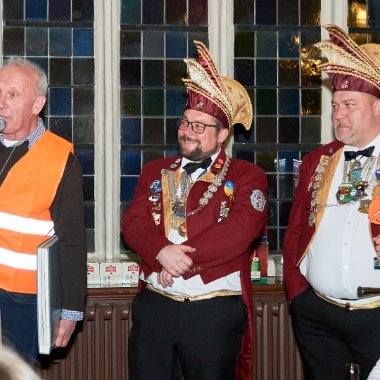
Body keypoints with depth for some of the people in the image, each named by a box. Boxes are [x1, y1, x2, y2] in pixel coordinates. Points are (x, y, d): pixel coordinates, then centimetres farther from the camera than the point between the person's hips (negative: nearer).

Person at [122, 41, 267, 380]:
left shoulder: (247, 177, 0)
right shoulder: (155, 172, 14)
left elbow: (239, 231, -15)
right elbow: (133, 223, 1)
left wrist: (181, 259, -16)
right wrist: (162, 252, -20)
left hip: (216, 312, -3)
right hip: (154, 306, 4)